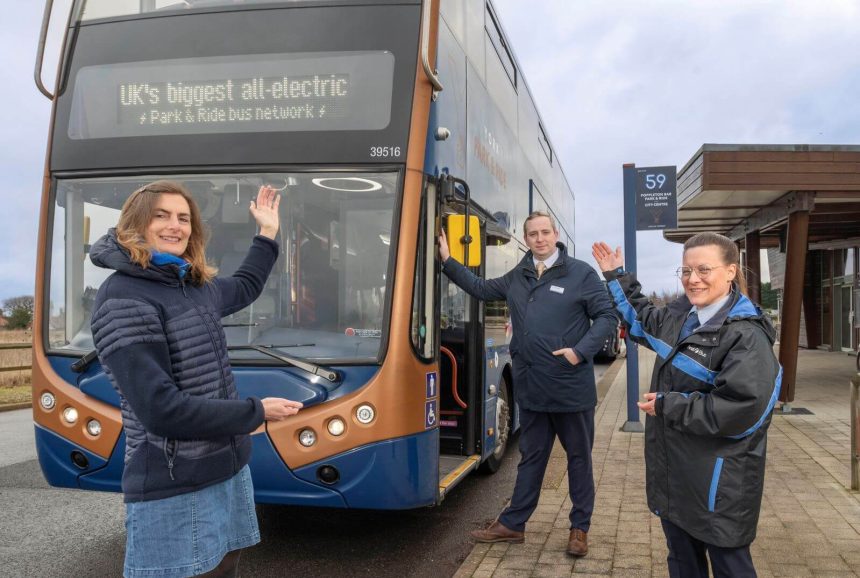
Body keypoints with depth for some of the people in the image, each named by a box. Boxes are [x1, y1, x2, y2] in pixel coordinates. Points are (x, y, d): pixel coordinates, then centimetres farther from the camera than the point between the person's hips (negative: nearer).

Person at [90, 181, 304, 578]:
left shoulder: (197, 287, 8)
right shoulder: (124, 298, -18)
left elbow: (245, 288, 34)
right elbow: (162, 410, -24)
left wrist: (268, 232, 33)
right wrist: (256, 412, -15)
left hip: (229, 471, 8)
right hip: (175, 493, -8)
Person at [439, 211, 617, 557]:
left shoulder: (581, 273, -6)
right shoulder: (517, 277, 9)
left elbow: (607, 317, -5)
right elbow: (481, 289, 20)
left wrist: (581, 351, -17)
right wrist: (448, 261, 14)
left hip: (572, 387, -4)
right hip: (531, 387, 4)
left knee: (579, 457, 10)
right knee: (531, 457, 16)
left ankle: (580, 528, 24)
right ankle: (513, 523, 25)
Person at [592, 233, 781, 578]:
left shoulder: (745, 335, -20)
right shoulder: (680, 316, 6)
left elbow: (740, 410, -30)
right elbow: (643, 318, 29)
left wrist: (667, 406, -21)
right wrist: (617, 277, 29)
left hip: (719, 480, -8)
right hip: (675, 468, 8)